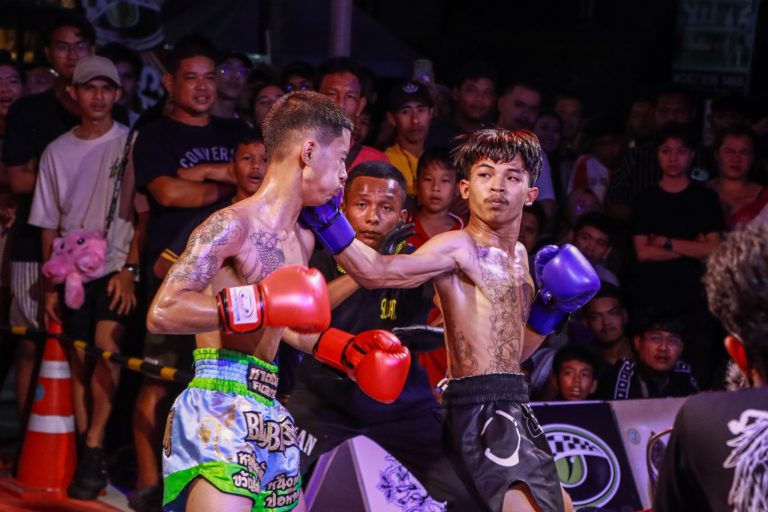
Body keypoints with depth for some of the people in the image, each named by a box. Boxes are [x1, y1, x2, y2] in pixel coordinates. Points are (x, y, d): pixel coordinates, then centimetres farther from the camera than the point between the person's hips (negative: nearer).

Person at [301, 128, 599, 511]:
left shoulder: (518, 256, 17)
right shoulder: (459, 248, -9)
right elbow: (376, 272, -25)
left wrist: (555, 305, 11)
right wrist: (326, 216, -33)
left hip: (514, 409, 10)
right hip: (481, 410, -10)